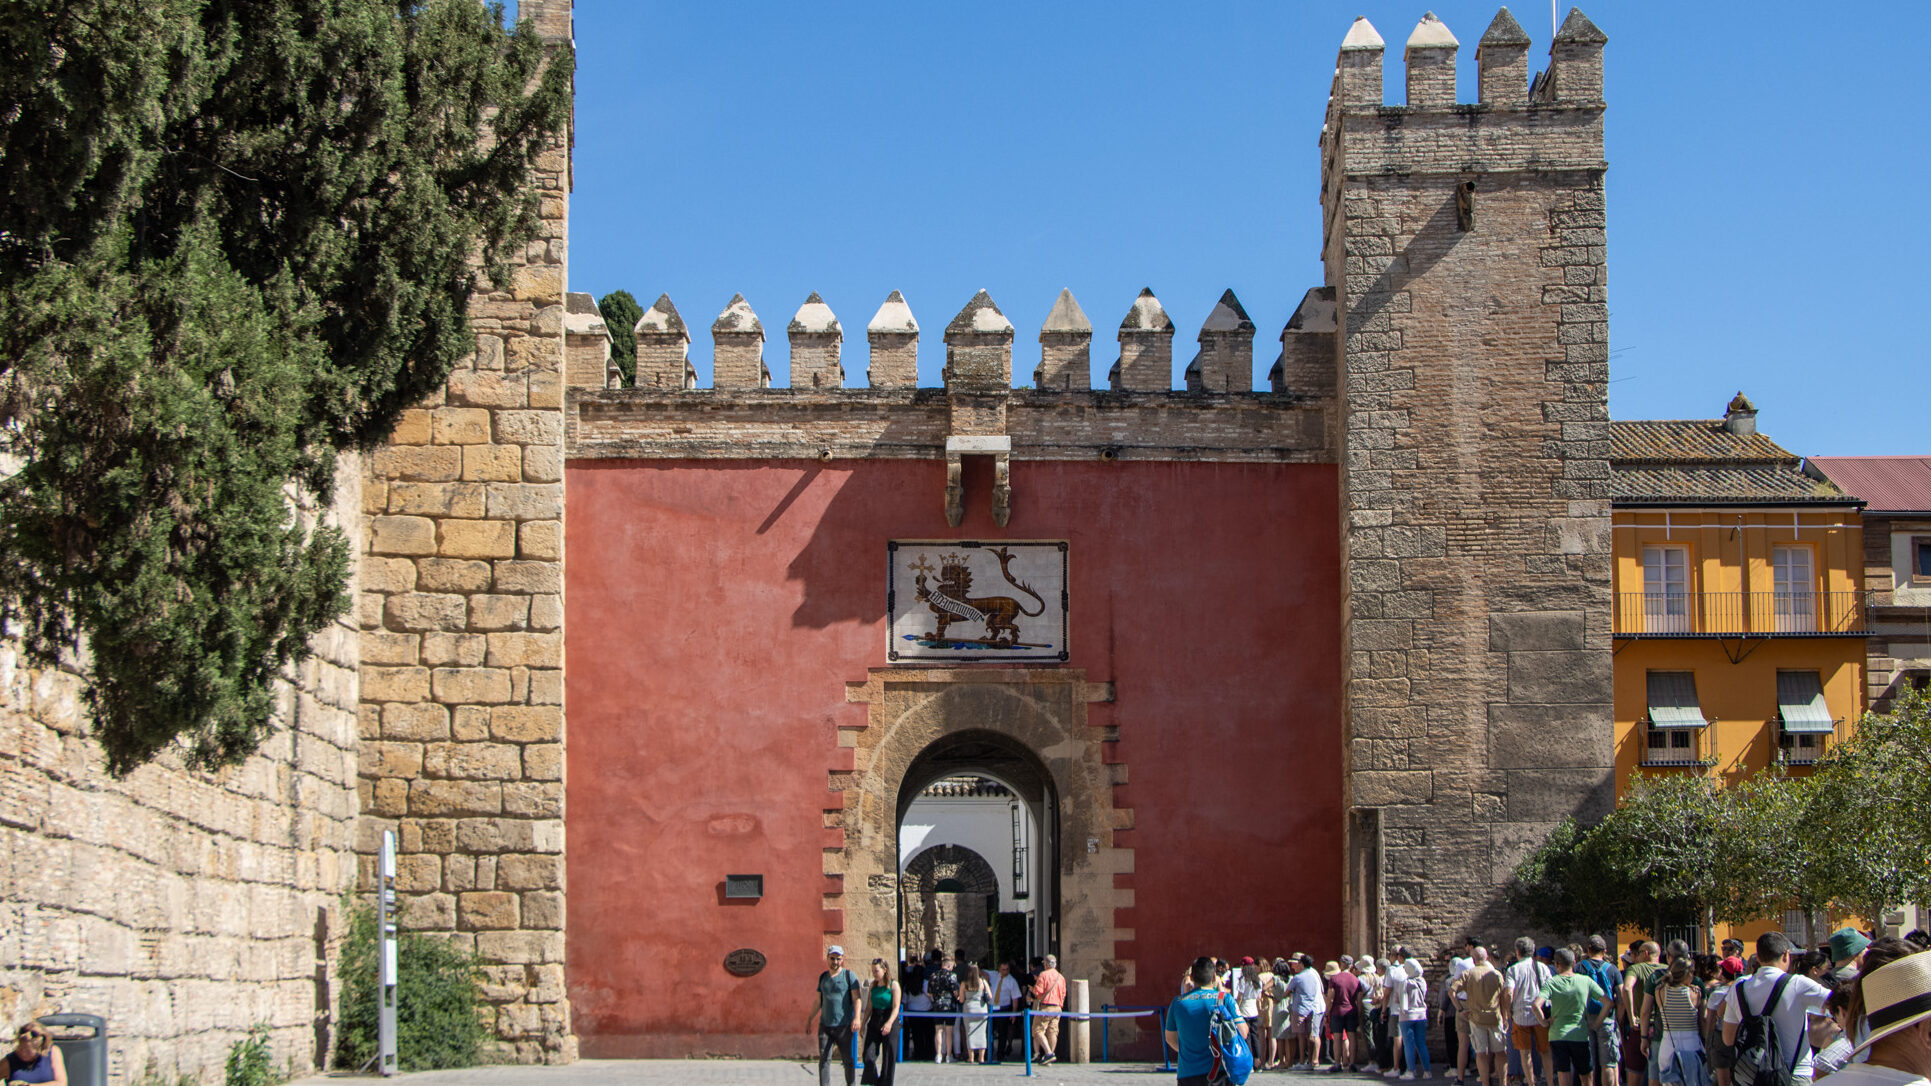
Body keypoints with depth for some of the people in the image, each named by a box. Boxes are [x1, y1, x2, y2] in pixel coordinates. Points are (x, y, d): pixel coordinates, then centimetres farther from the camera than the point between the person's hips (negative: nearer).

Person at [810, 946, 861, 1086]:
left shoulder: (849, 975, 0)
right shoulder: (823, 977, 14)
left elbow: (856, 998, -7)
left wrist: (856, 1017, -20)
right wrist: (810, 1019, 22)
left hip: (844, 1025, -4)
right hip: (825, 1025, 4)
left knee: (847, 1059, 4)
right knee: (824, 1059, -5)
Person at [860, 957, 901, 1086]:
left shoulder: (893, 985, -7)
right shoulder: (872, 986, 8)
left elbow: (896, 1007, -14)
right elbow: (869, 1007, 14)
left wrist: (889, 1023, -29)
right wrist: (863, 1025, 10)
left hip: (890, 1023, -4)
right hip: (874, 1022, 4)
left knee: (888, 1057, 1)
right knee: (868, 1056, -6)